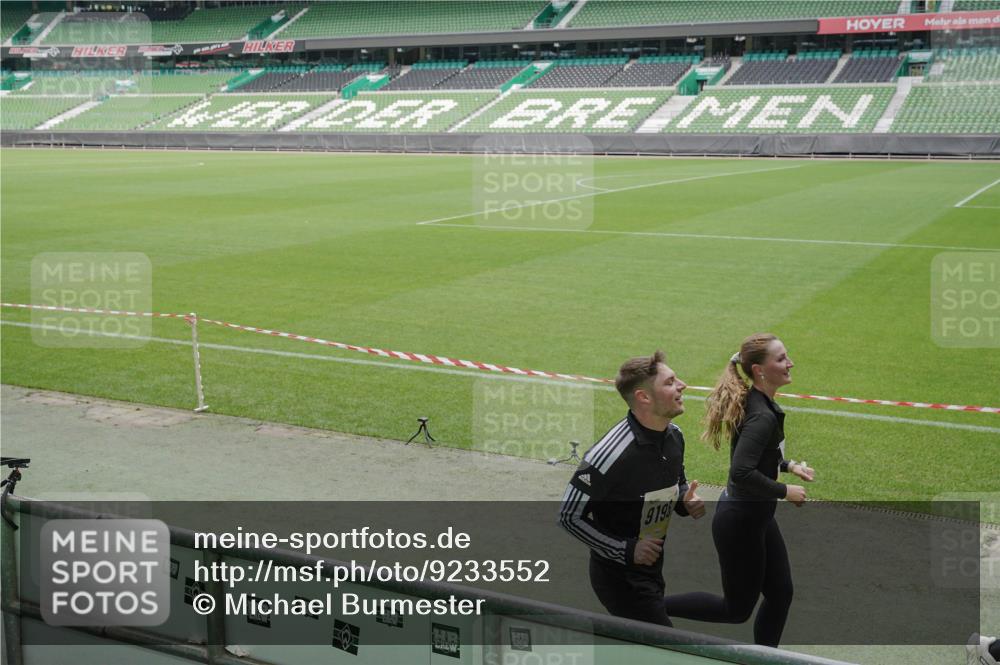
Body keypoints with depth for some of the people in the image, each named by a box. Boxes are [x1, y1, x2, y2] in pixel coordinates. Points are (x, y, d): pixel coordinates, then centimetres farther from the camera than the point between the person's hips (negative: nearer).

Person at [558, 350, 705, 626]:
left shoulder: (674, 435, -3)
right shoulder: (612, 453, -29)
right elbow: (569, 516, -21)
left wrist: (686, 502, -6)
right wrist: (626, 550, -24)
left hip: (652, 567, 8)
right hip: (619, 578, -8)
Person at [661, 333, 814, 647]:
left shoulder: (760, 403, 2)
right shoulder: (762, 416, -27)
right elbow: (742, 473, -36)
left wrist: (788, 465, 9)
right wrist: (785, 491, -23)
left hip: (756, 517, 9)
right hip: (740, 523, -9)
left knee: (780, 592, 16)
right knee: (737, 608, 7)